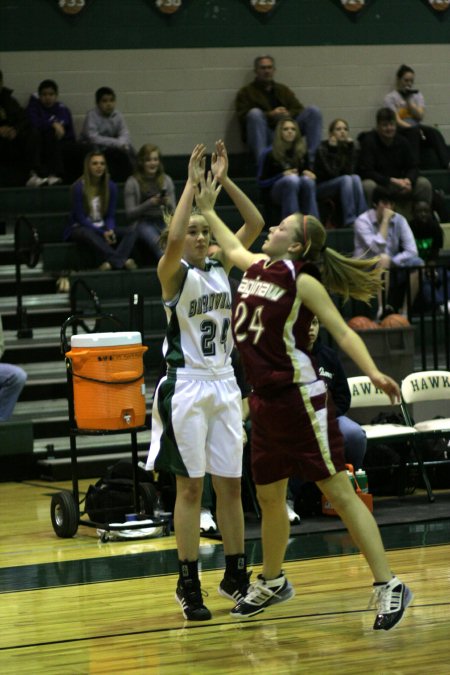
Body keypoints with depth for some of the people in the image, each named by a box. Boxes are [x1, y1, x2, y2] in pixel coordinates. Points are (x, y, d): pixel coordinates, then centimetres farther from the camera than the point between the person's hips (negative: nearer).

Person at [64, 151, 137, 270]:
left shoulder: (111, 186, 4)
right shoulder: (79, 187, -11)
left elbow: (111, 216, 6)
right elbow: (80, 218, -11)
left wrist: (110, 231, -17)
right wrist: (102, 233, -22)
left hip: (103, 228, 5)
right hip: (79, 228, -5)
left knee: (129, 232, -21)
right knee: (89, 234, -41)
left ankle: (111, 262, -48)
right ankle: (122, 261, -52)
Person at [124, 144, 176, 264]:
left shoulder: (166, 180, 14)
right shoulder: (133, 182, 4)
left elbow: (173, 211, 15)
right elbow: (130, 213, 0)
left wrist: (168, 203, -9)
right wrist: (150, 203, -13)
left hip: (163, 221, 3)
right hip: (143, 223, -3)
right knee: (157, 243, -37)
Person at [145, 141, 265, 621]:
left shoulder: (221, 267, 8)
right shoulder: (174, 273, -6)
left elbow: (255, 223, 1)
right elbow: (173, 239, -28)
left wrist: (224, 180, -7)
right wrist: (192, 183, -22)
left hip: (223, 384, 5)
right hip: (186, 386, -5)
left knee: (230, 485, 8)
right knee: (190, 488, -2)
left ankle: (235, 577, 18)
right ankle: (188, 586, 3)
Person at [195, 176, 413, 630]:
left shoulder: (303, 282, -11)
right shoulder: (256, 266, 10)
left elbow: (342, 332, -14)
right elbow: (231, 245, 33)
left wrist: (372, 372, -28)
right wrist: (207, 209, 39)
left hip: (299, 397, -8)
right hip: (265, 400, 8)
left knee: (339, 492, -8)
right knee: (268, 496, 19)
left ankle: (388, 586, -8)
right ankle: (272, 583, 38)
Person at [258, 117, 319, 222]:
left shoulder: (301, 152, 10)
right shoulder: (269, 153, -1)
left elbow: (306, 172, 21)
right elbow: (261, 183, -2)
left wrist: (308, 174, -5)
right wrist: (282, 175, -17)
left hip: (298, 194, 3)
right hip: (276, 193, -3)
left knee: (307, 180, -31)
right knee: (292, 179, -35)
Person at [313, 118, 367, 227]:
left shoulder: (352, 146, 2)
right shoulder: (323, 148, -11)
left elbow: (350, 171, -13)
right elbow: (332, 173, -22)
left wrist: (351, 146, -17)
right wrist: (333, 149, -25)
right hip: (321, 187, -4)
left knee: (355, 178, -26)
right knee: (346, 179, -30)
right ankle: (349, 220, -38)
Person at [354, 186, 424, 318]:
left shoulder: (399, 220, 0)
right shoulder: (363, 221, -12)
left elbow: (412, 251, -8)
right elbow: (378, 248, -26)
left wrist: (391, 262, -22)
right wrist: (385, 220, -21)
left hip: (391, 269, 4)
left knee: (417, 263, -21)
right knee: (383, 258, -35)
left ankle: (405, 311, -18)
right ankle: (382, 308, -40)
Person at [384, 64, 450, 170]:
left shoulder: (417, 95, 18)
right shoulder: (390, 97, 4)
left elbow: (420, 116, 3)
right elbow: (397, 120, -9)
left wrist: (408, 100, -5)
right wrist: (414, 129, -22)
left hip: (417, 128, 4)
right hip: (401, 131, -4)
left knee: (434, 132, -29)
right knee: (414, 131, -39)